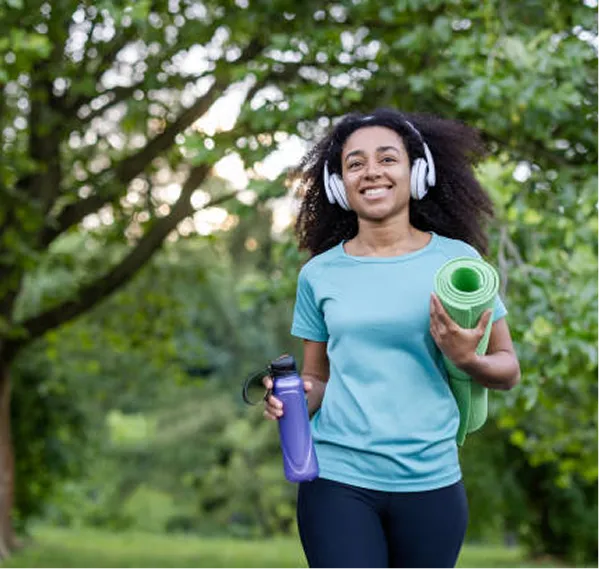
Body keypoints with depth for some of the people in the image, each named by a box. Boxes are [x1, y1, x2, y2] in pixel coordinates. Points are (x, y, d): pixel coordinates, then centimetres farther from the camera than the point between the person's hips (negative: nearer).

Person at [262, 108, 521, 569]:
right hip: (336, 479, 0)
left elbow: (508, 368, 5)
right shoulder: (320, 273, 5)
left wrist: (467, 358, -16)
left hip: (431, 482, 0)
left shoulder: (456, 259, 0)